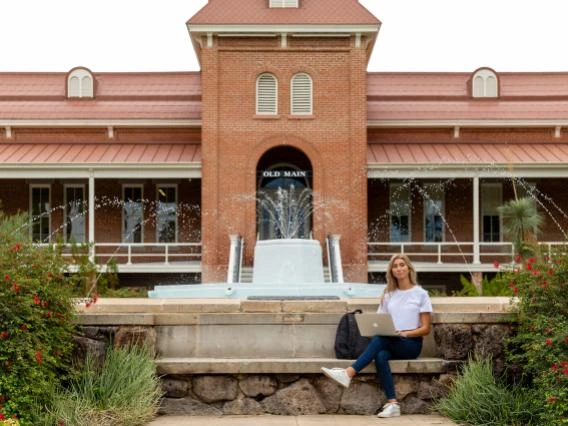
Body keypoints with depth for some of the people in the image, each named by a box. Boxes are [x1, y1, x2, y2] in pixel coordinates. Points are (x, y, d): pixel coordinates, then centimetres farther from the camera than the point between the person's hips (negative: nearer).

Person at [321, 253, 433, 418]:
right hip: (389, 343, 3)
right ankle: (392, 404, -41)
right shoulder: (388, 295, 16)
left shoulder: (420, 294, 4)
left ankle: (348, 373, -44)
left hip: (411, 344, -3)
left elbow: (426, 329, 0)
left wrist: (405, 333, -17)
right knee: (380, 355, -35)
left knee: (379, 340, -34)